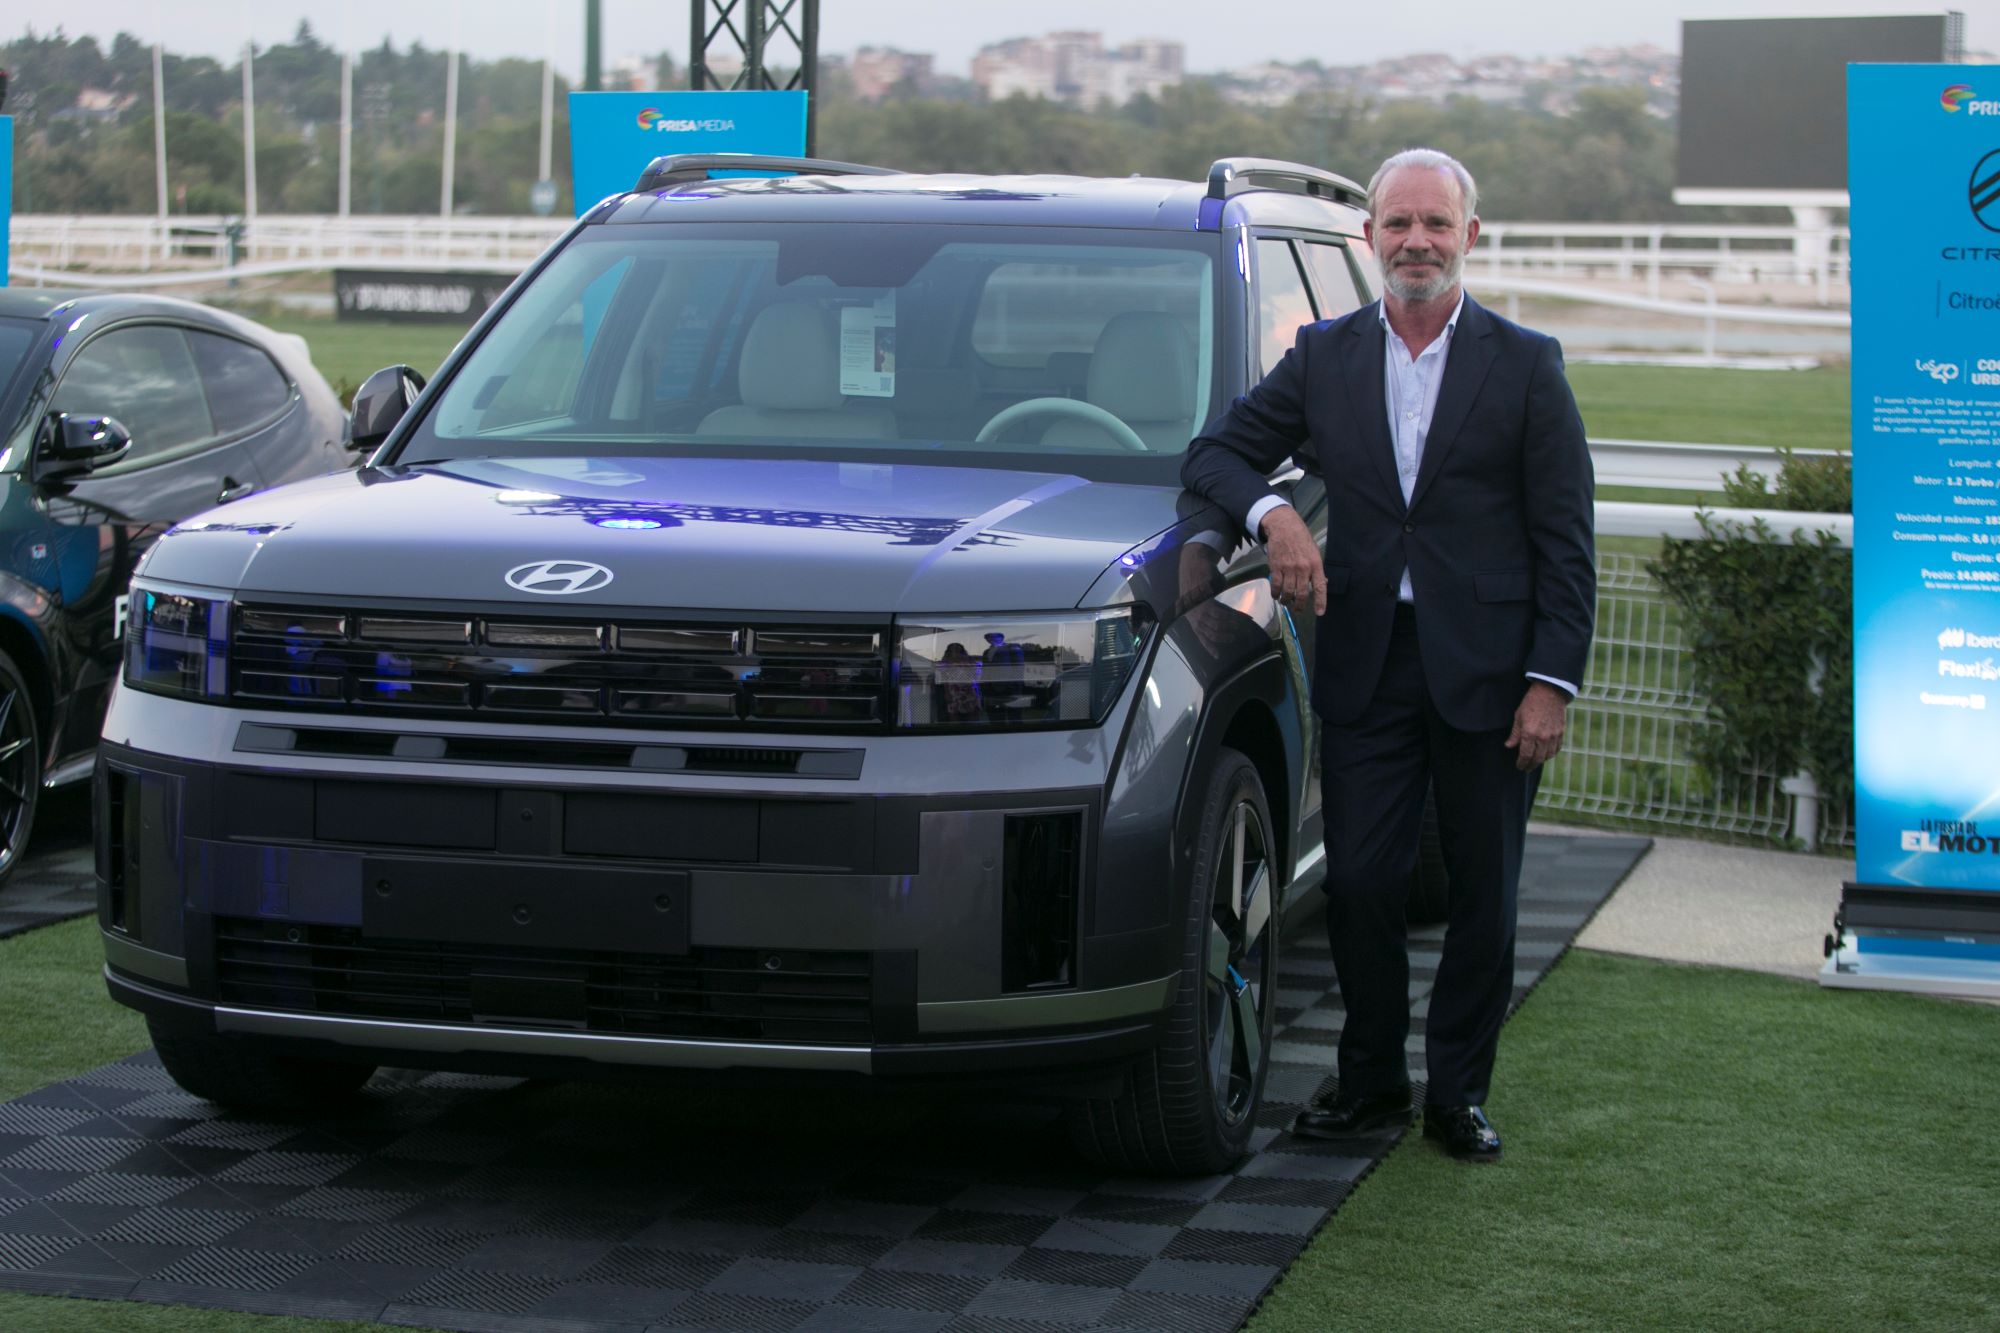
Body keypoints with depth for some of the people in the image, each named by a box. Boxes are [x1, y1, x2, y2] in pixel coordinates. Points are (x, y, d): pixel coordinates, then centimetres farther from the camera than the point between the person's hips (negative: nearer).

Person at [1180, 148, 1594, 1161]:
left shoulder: (1525, 366, 1)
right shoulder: (1325, 356, 8)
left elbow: (1565, 543, -1)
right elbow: (1215, 452, 8)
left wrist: (1552, 682, -8)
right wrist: (1272, 514, -13)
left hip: (1485, 671, -1)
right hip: (1366, 662, 2)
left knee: (1484, 894, 6)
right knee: (1358, 884, 2)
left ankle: (1459, 1093, 19)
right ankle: (1370, 1084, 18)